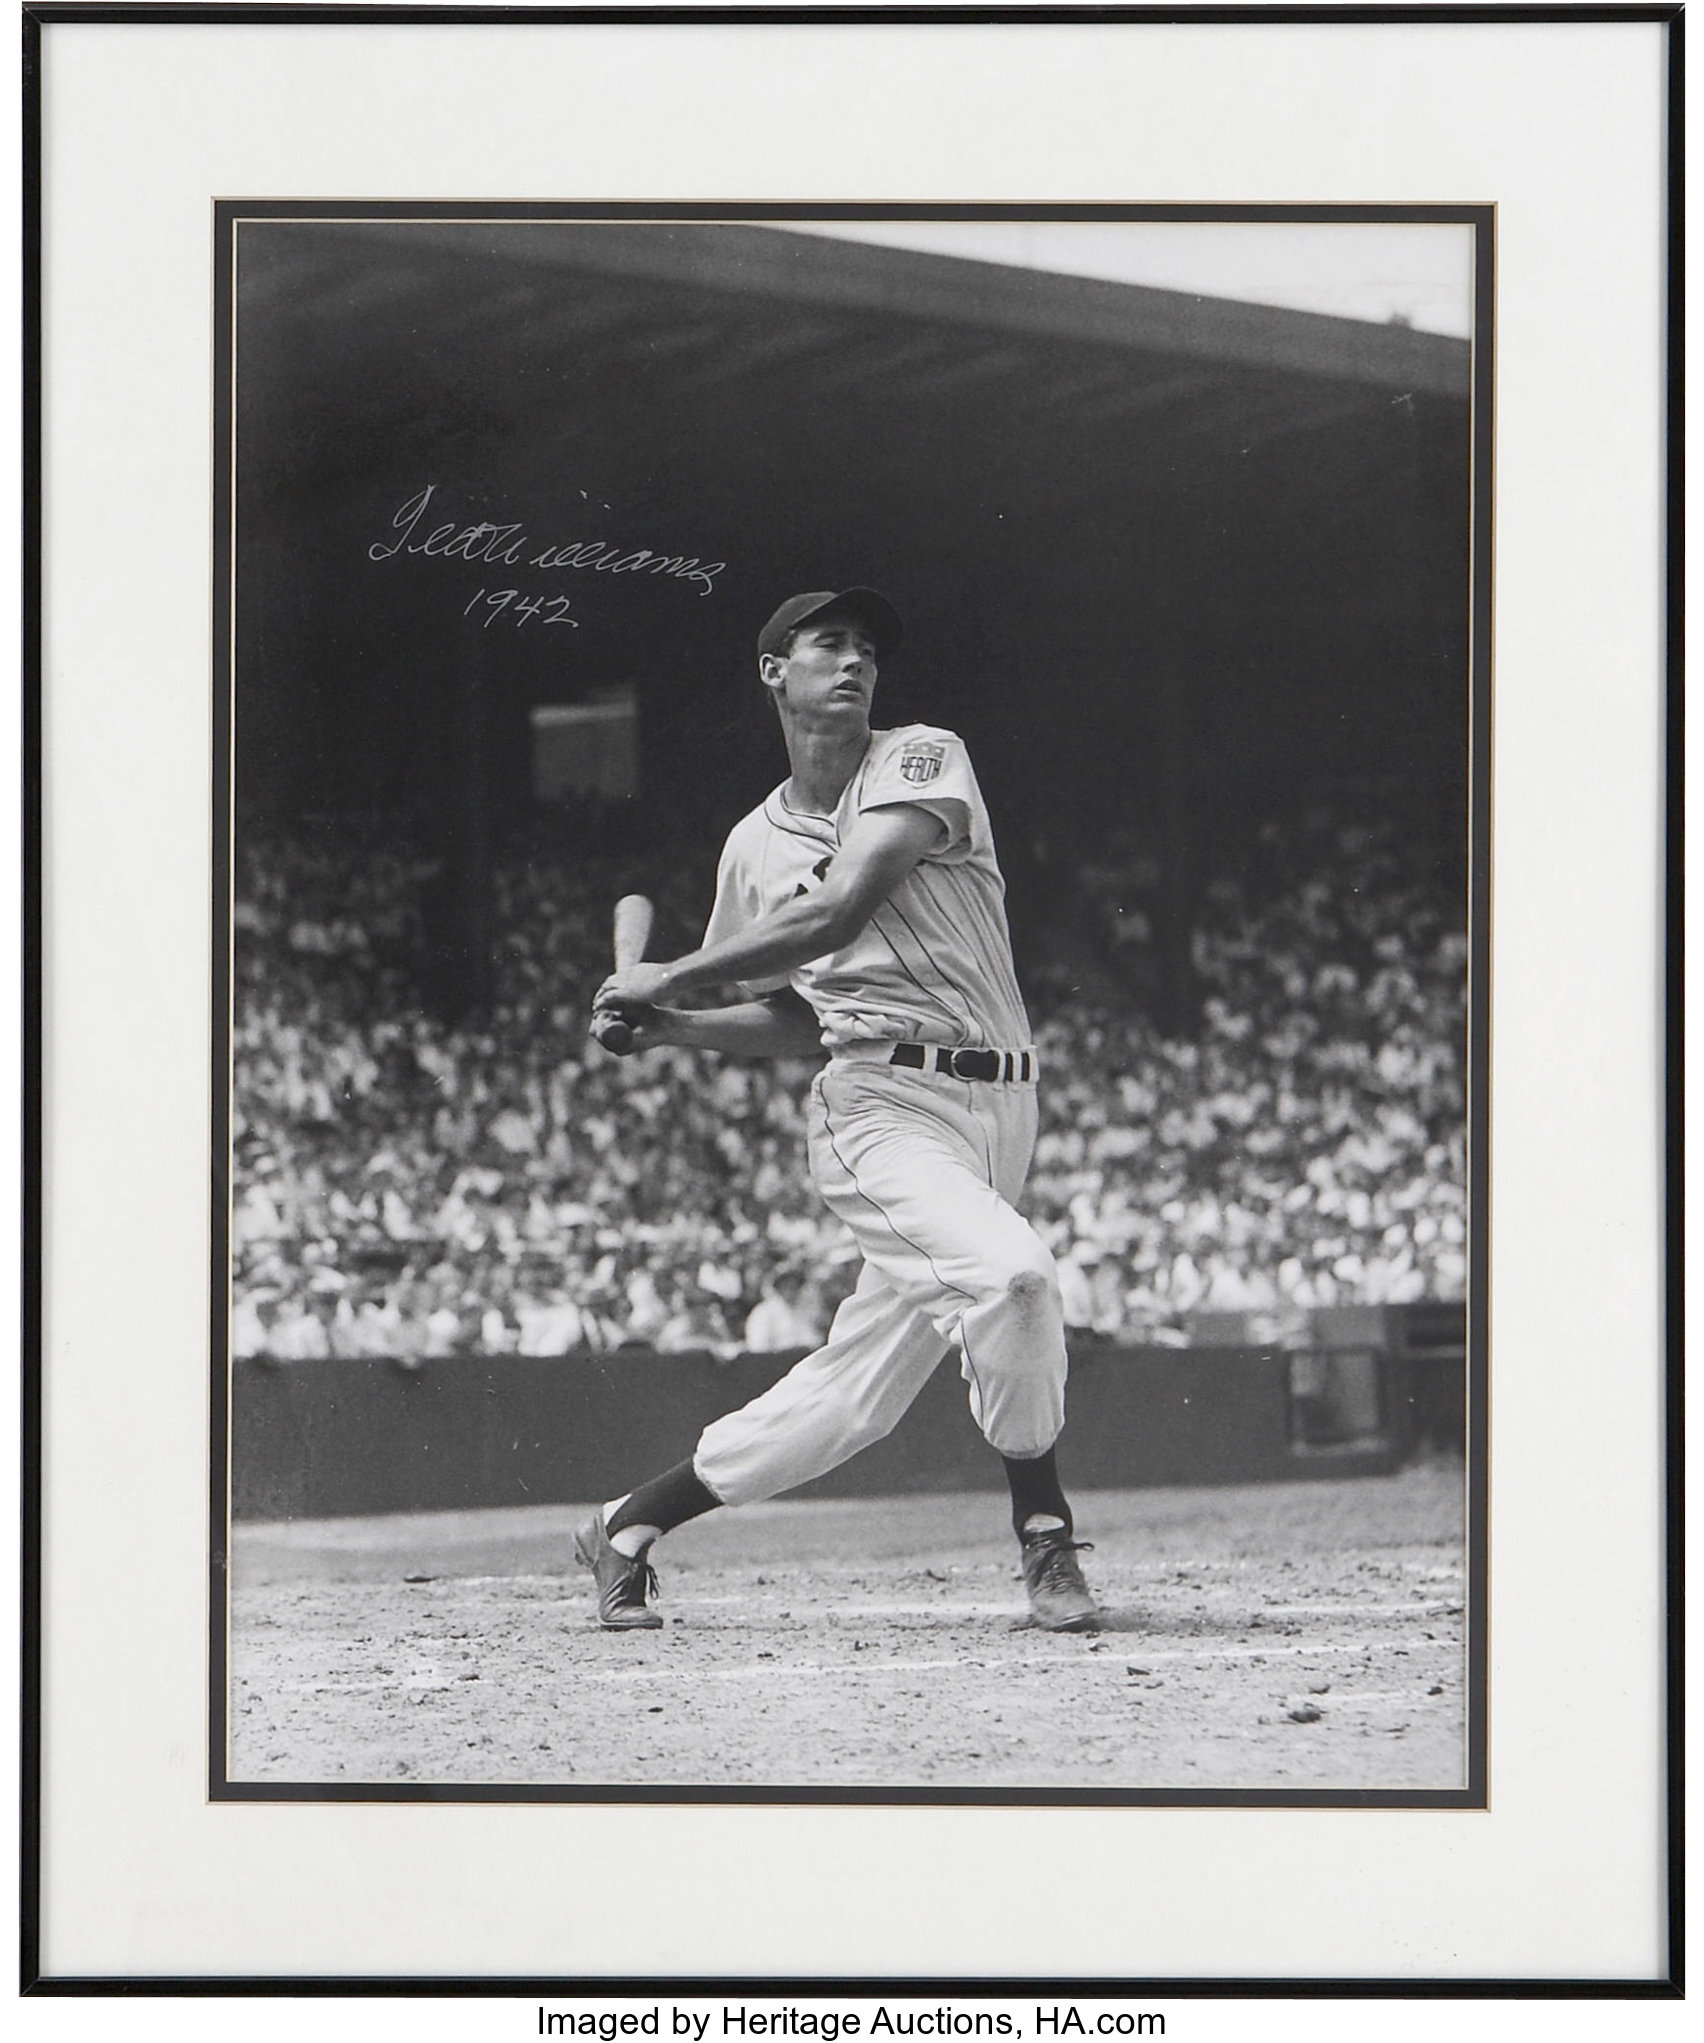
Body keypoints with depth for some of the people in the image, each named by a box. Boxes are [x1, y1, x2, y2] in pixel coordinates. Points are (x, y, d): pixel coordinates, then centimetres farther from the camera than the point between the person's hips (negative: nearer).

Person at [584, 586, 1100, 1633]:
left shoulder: (922, 760, 1)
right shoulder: (756, 847, 13)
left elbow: (841, 915, -11)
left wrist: (673, 979, -5)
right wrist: (675, 1027, 5)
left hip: (997, 1104, 1)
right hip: (882, 1102, -1)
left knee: (852, 1396, 1)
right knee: (1009, 1269, -29)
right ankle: (1045, 1530, -11)